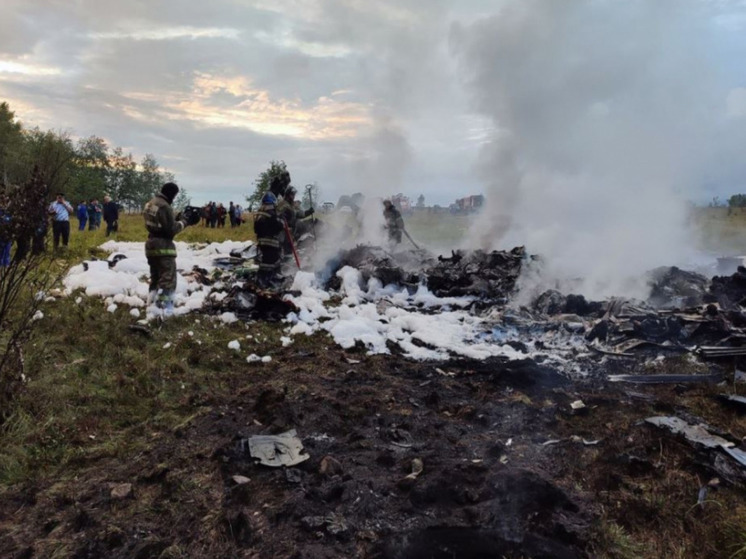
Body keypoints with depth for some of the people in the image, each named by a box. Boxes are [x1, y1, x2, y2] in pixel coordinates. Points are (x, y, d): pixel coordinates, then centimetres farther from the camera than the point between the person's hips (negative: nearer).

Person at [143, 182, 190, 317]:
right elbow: (171, 229, -18)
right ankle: (166, 310, -11)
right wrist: (183, 223, -3)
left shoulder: (150, 203, 12)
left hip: (151, 243, 10)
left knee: (155, 276, 21)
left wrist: (176, 219, 9)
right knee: (168, 279, -7)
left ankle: (151, 305, 27)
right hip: (163, 245, -9)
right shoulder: (165, 206, -18)